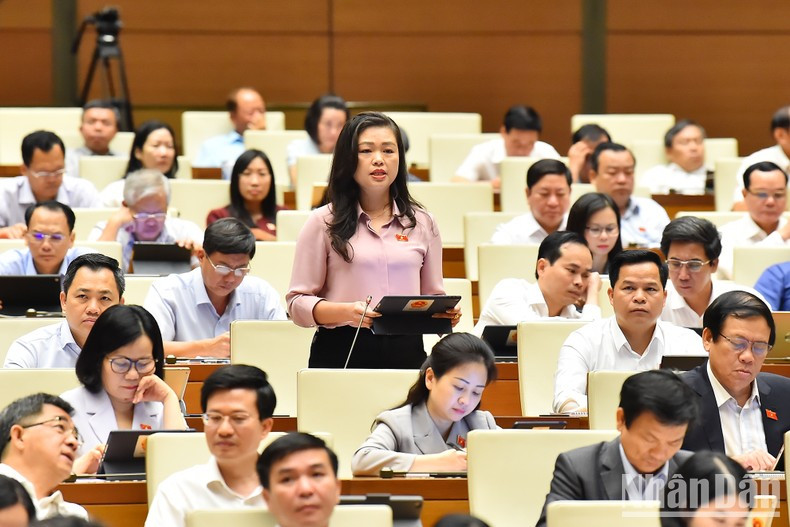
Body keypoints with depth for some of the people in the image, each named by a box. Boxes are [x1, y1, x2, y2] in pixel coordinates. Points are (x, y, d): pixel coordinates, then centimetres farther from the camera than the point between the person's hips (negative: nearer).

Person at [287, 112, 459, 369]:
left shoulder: (422, 223, 14)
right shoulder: (324, 222, 5)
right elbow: (297, 302, 2)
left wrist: (445, 312, -4)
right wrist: (346, 312, -16)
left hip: (406, 353, 2)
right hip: (342, 353, -2)